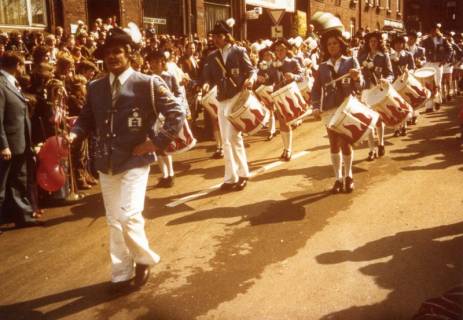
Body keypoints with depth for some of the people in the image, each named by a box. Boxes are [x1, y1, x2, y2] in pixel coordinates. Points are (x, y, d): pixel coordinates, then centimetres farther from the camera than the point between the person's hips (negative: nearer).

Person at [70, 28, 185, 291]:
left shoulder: (148, 84, -8)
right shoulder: (95, 87, 7)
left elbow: (177, 114, -8)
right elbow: (87, 120, 12)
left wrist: (157, 143, -12)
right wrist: (74, 134, -9)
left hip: (135, 161, -5)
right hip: (106, 163, 5)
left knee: (129, 216, -14)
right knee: (114, 221, 12)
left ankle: (145, 259, 15)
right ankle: (122, 273, 26)